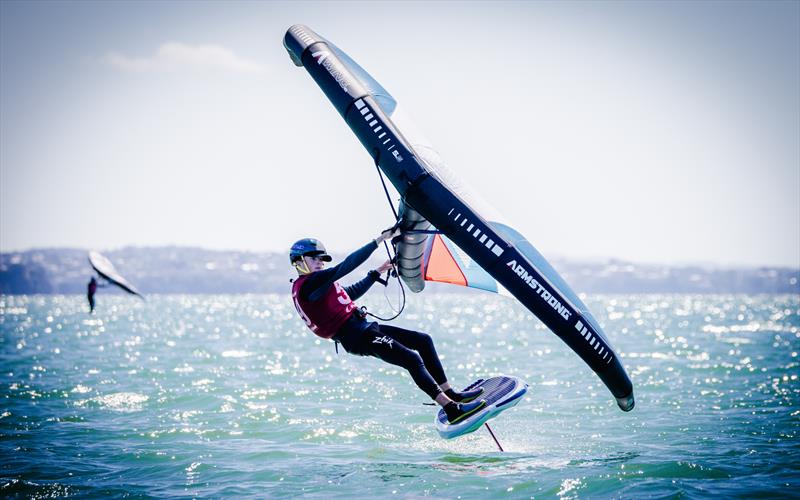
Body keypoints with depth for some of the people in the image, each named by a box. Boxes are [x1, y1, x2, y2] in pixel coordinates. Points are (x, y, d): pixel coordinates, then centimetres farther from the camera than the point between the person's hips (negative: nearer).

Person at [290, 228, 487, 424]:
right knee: (412, 358, -20)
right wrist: (380, 239, -20)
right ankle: (452, 410, -21)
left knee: (423, 340, 9)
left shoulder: (315, 284, 20)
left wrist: (378, 271, 28)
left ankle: (451, 394, 9)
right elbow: (346, 266, -20)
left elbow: (352, 292, 30)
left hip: (363, 328, 11)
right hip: (356, 337, -11)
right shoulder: (307, 283, -13)